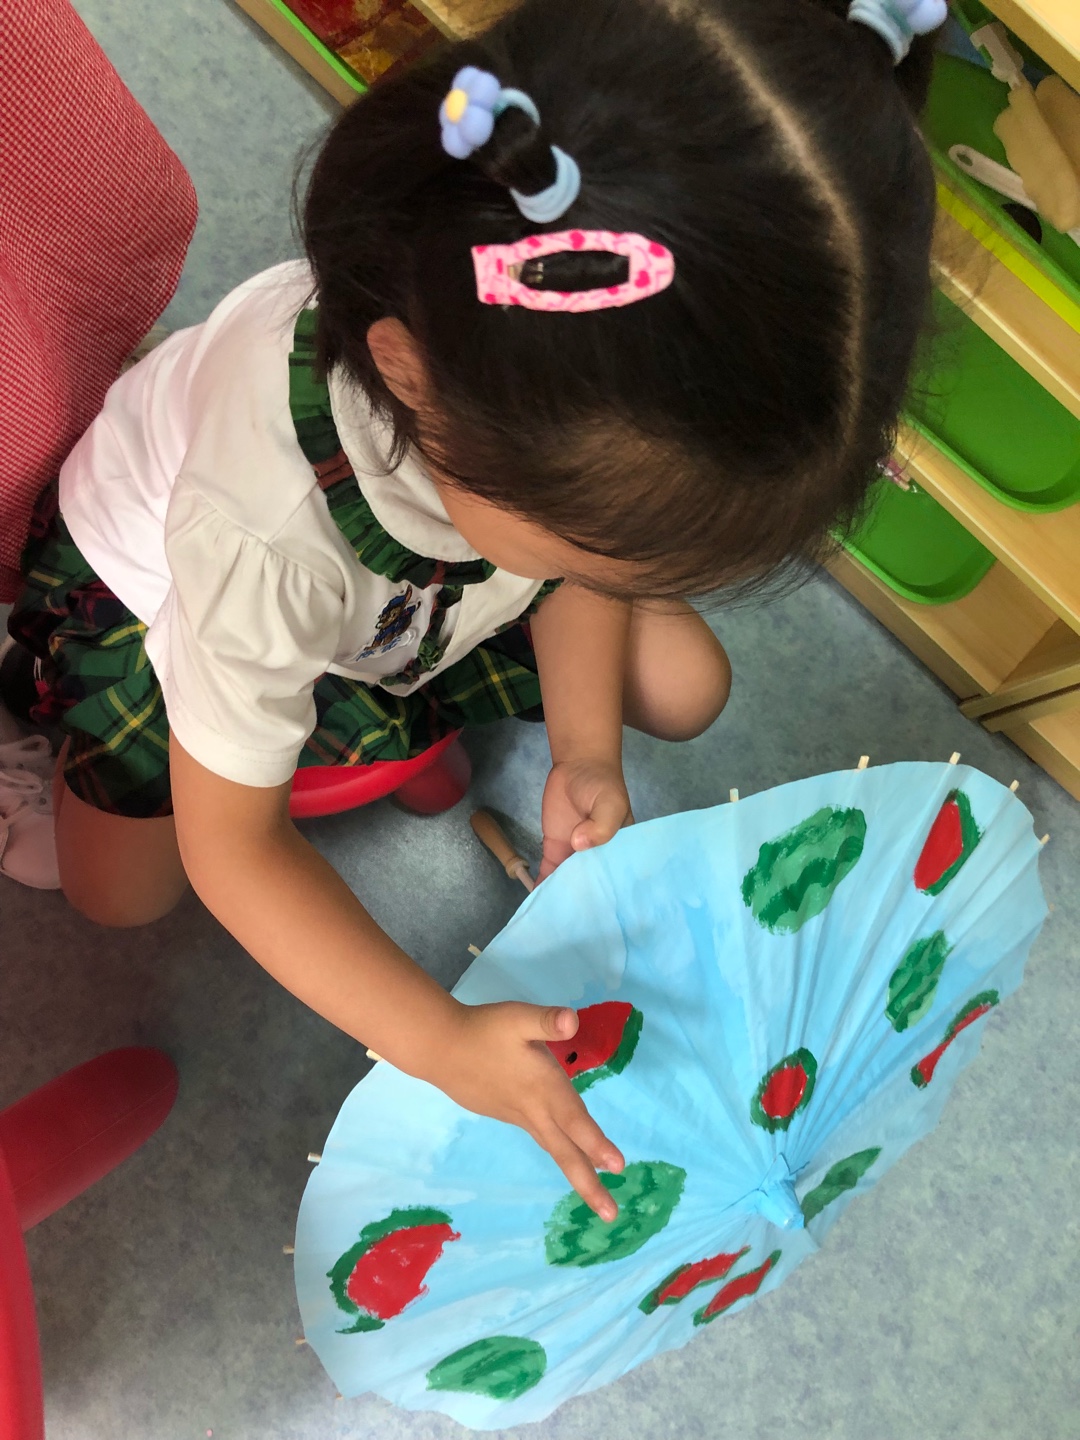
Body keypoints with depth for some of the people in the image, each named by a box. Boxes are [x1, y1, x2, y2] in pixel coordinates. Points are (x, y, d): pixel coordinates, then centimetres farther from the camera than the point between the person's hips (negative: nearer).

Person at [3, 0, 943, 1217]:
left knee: (685, 689, -4)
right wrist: (442, 1045, -35)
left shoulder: (587, 404, -35)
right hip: (163, 582, -3)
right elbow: (230, 849, -32)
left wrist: (585, 754, -20)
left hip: (423, 585, 4)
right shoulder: (265, 532, -47)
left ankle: (420, 707, 19)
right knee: (121, 893, -8)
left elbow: (586, 549, -9)